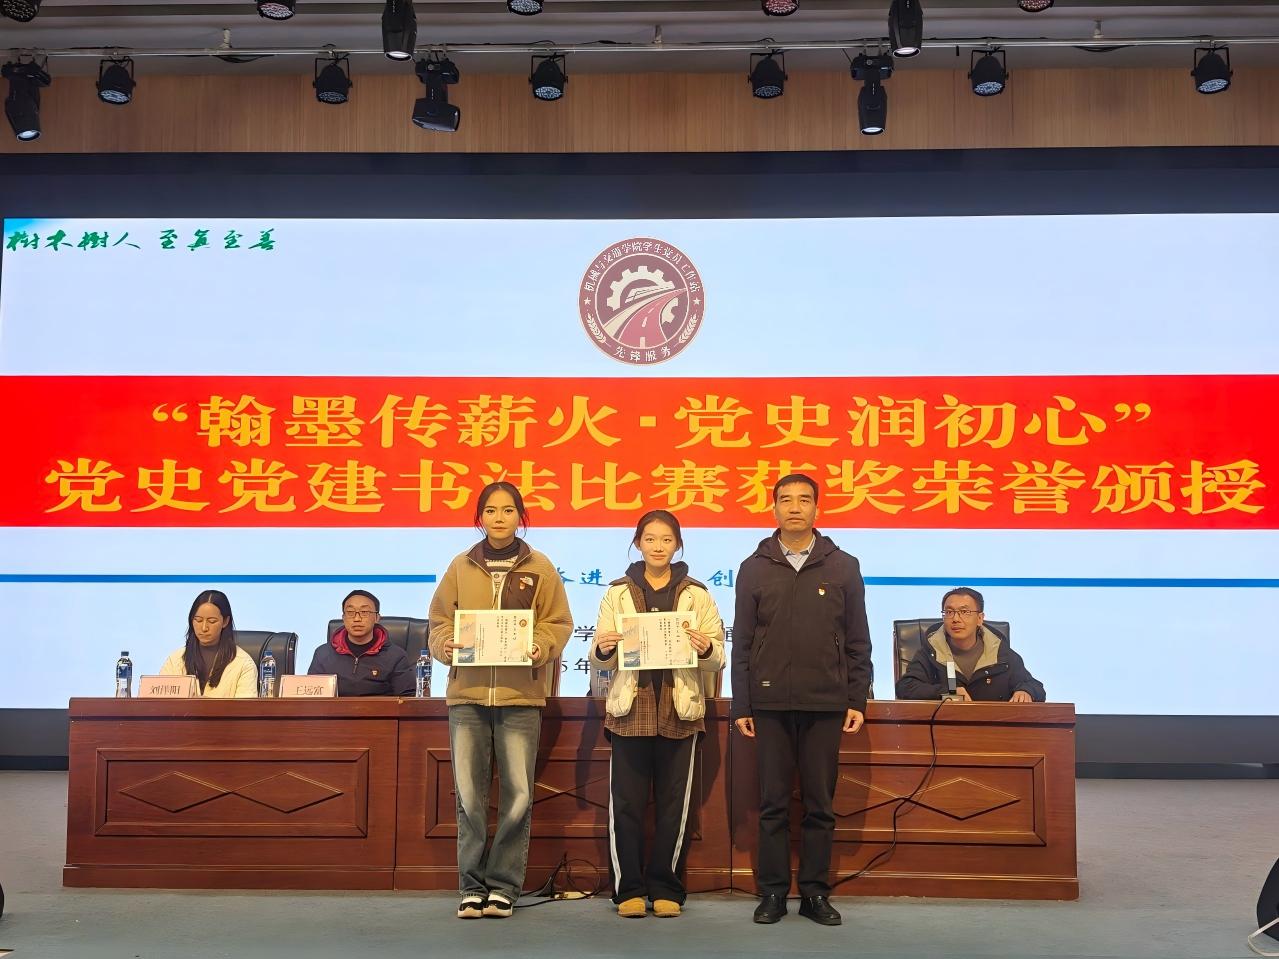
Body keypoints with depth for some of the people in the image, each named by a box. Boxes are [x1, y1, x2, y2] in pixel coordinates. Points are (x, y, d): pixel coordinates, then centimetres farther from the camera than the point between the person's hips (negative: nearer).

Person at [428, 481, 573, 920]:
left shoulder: (540, 568, 6)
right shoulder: (461, 567, 10)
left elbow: (558, 622, 5)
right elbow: (439, 621, 11)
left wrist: (541, 647, -14)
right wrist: (446, 646, -9)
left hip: (520, 695, -1)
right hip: (467, 693, 1)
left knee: (518, 794, 1)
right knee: (469, 794, 3)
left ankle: (503, 885, 13)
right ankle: (472, 885, 14)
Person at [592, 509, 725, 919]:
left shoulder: (697, 595, 8)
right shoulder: (617, 593, 9)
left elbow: (718, 660, 4)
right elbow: (601, 660, 6)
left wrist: (706, 648, -17)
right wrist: (602, 649, -16)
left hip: (679, 712, 0)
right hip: (630, 709, 0)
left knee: (674, 805, 4)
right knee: (626, 803, 0)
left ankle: (666, 889, 15)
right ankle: (629, 889, 11)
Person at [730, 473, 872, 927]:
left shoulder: (844, 567, 5)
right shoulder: (754, 568, 6)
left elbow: (857, 642, 6)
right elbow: (742, 643, 5)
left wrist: (858, 700, 0)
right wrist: (740, 705, 0)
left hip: (825, 703, 0)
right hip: (770, 702, 0)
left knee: (820, 804, 6)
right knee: (773, 802, 5)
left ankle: (815, 892, 16)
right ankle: (773, 891, 14)